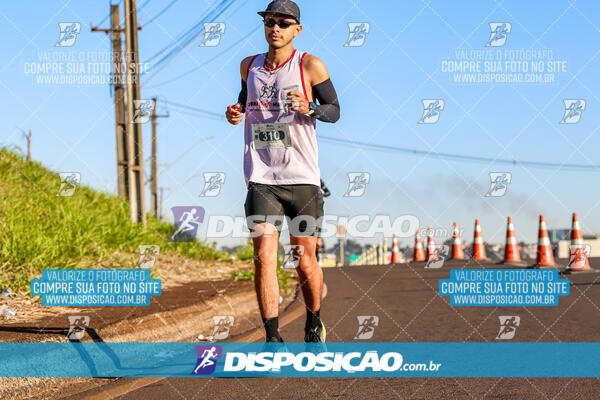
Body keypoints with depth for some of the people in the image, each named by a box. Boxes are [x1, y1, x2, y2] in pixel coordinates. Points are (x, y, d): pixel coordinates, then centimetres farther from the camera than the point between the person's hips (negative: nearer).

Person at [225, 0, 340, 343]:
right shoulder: (249, 66, 9)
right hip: (261, 179, 2)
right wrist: (236, 112, 4)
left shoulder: (310, 65, -2)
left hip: (303, 178, -2)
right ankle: (273, 338, -6)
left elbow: (334, 110, 2)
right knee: (264, 257, -11)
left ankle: (315, 324, 31)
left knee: (305, 261, 6)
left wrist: (308, 108, -18)